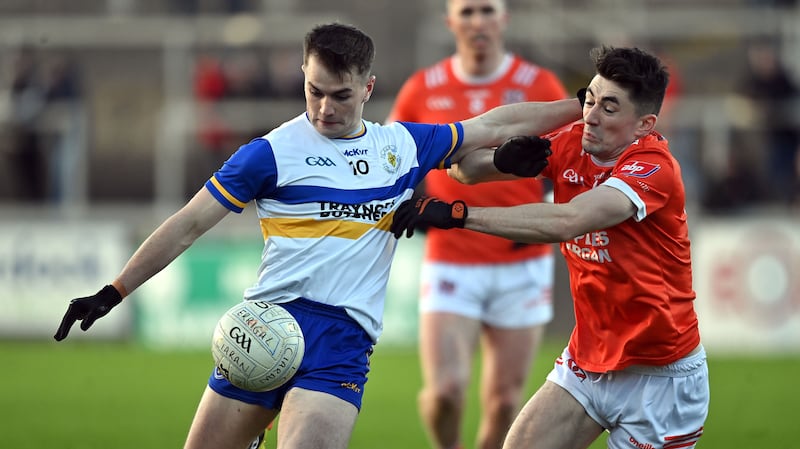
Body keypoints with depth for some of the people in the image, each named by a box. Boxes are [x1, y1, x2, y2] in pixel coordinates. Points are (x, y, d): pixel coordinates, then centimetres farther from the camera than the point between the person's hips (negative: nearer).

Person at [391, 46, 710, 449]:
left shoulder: (653, 168, -22)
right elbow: (468, 168, 1)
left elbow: (566, 222, -38)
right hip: (587, 363, 7)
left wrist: (458, 215, -38)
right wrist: (503, 158, -23)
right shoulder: (571, 145, -2)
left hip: (658, 375, -6)